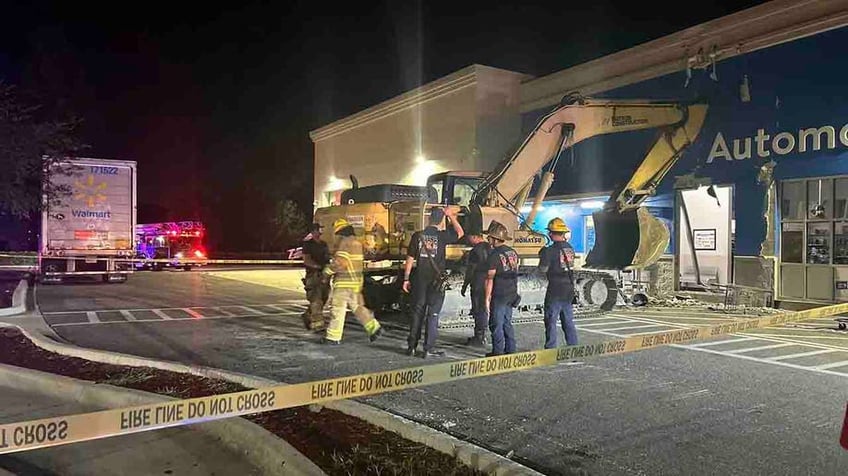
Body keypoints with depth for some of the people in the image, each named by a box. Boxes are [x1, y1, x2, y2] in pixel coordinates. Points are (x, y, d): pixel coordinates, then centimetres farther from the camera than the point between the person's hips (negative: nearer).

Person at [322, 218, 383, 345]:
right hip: (356, 280, 9)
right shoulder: (356, 242, 13)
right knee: (357, 307, 17)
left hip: (345, 282, -9)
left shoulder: (344, 242, -15)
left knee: (338, 309, -1)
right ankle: (374, 328, 13)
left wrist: (327, 271, -8)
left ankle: (333, 337, 5)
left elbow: (339, 262, -21)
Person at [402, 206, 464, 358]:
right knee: (433, 314, 4)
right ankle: (429, 349, 5)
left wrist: (406, 279, 9)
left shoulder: (417, 235, -1)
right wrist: (451, 216, 14)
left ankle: (411, 346, 17)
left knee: (416, 313, 12)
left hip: (419, 280, 3)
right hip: (436, 281, -3)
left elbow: (410, 259, 2)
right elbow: (460, 232, 9)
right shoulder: (442, 236, -8)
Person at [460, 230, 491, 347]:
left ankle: (480, 338, 2)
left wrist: (464, 286, -6)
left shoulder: (476, 250, -15)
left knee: (478, 311, -2)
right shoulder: (490, 248, 10)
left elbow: (470, 270, -13)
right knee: (484, 310, 15)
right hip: (488, 285, 8)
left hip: (478, 285, -8)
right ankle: (482, 336, 23)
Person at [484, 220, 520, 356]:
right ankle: (510, 350, 20)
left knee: (496, 324, 1)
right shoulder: (513, 252, 9)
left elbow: (490, 279, -15)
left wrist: (487, 298, -11)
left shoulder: (494, 255, -15)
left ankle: (498, 352, 6)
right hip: (512, 294, 8)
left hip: (499, 295, -8)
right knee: (507, 323, 16)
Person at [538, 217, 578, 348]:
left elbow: (543, 269, -13)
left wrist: (542, 256, 5)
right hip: (569, 291, 6)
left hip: (555, 292, -6)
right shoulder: (570, 249, 5)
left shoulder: (550, 250, -16)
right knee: (569, 322, 15)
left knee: (551, 322, 0)